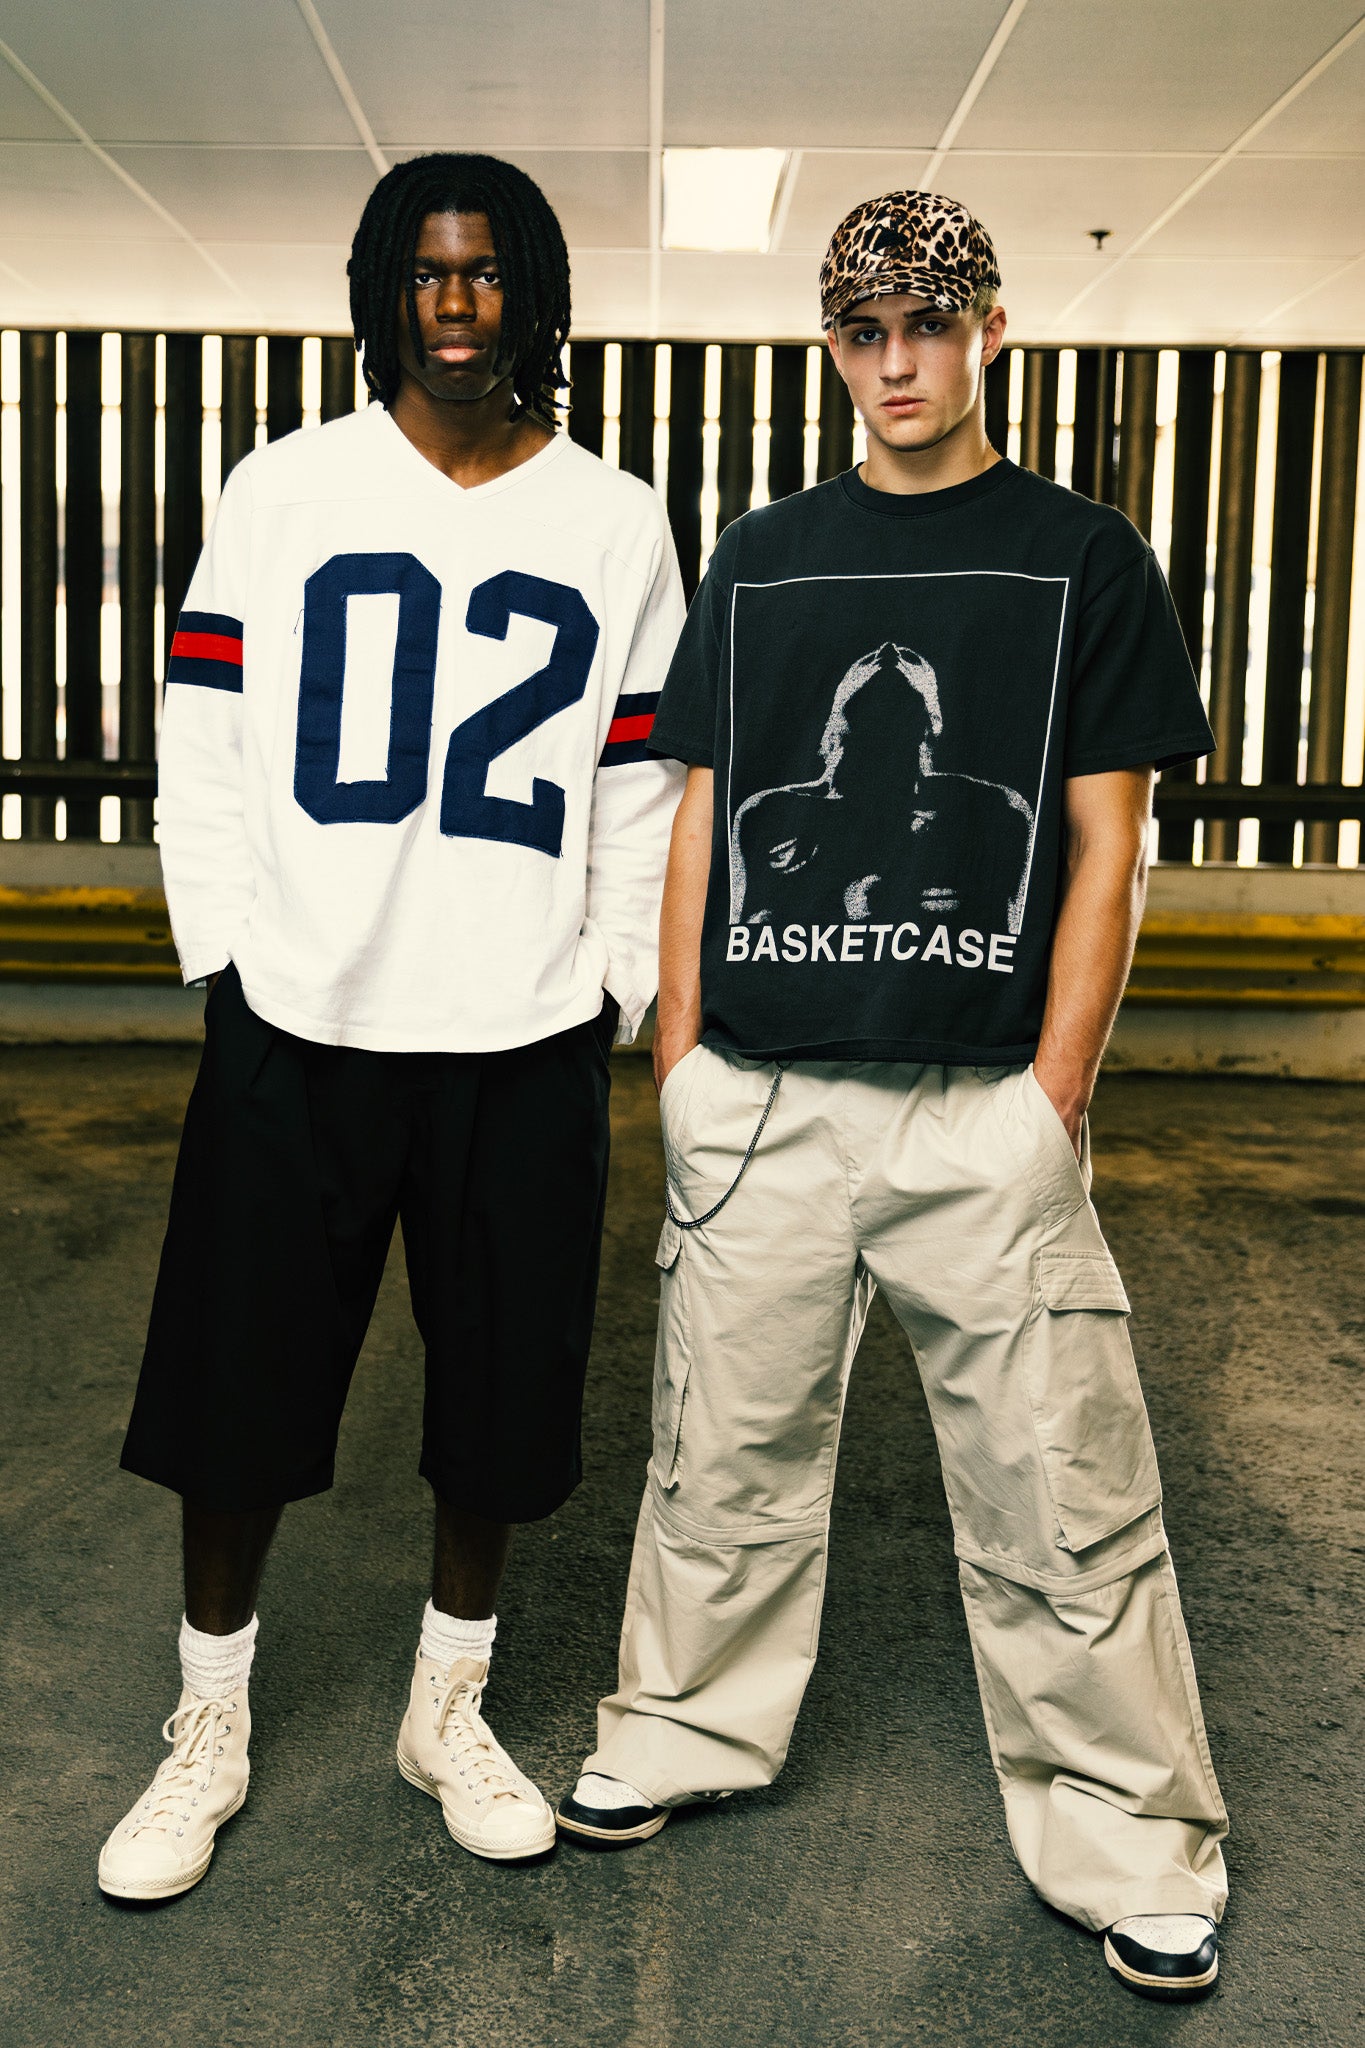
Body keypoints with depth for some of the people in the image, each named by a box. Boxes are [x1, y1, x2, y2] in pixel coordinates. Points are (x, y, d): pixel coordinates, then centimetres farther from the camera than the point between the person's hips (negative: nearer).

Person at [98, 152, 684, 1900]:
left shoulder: (617, 524, 6)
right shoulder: (284, 492, 4)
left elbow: (639, 795, 7)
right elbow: (203, 749, 3)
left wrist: (613, 989, 1)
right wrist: (223, 957, -4)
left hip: (522, 1043, 1)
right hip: (293, 1028, 0)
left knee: (498, 1396, 10)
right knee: (238, 1386, 7)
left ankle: (448, 1708, 32)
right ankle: (209, 1730, 28)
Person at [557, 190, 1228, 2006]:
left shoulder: (1086, 560, 3)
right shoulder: (758, 561, 12)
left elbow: (1107, 849, 0)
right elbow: (700, 820, 12)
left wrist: (1053, 1105, -7)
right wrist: (679, 1060, 5)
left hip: (984, 1108, -2)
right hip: (756, 1104, 3)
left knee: (1058, 1488, 2)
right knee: (729, 1450, 14)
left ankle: (1127, 1837, 19)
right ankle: (684, 1726, 35)